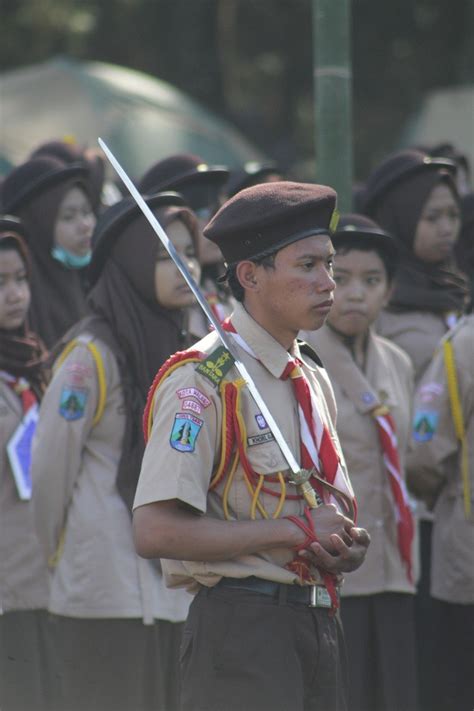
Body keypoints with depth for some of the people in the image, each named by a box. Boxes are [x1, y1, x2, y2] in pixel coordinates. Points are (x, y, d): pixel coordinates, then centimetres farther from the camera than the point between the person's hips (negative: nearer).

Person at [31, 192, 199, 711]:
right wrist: (58, 548, 2)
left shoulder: (176, 347, 13)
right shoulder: (92, 355, -11)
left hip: (171, 585, 7)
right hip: (108, 590, -7)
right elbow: (51, 463, -8)